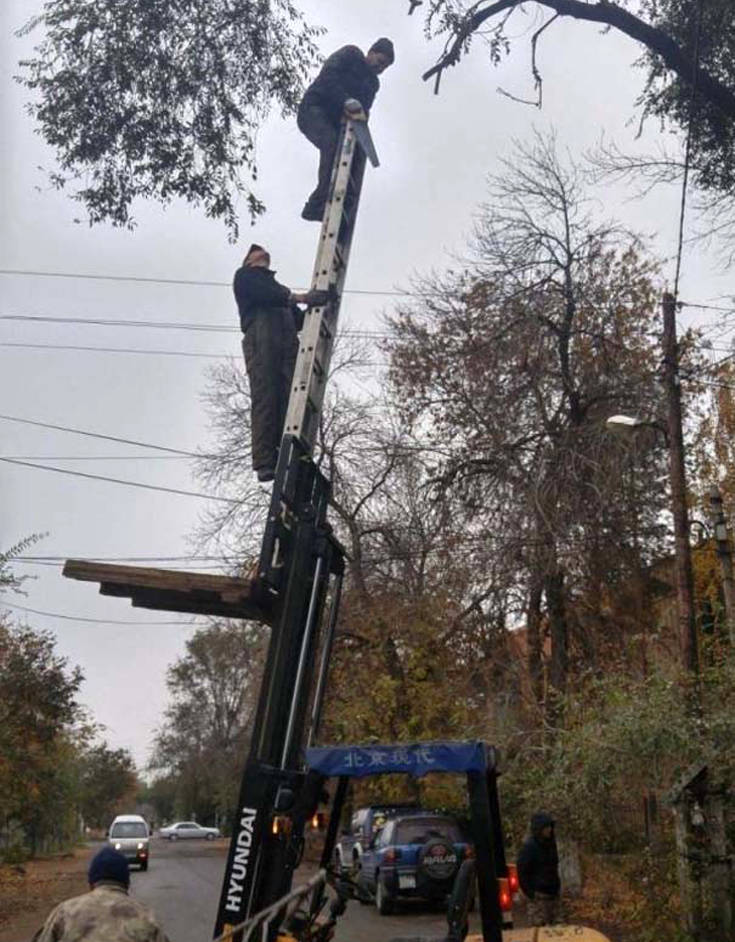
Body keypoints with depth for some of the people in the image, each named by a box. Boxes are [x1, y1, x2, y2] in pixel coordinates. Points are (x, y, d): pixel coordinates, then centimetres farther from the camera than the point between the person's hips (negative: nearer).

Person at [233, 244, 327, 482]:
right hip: (260, 333, -5)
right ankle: (265, 463, -26)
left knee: (290, 400, -14)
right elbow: (259, 293, -1)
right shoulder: (245, 275, 22)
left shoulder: (276, 287, 39)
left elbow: (297, 319, 25)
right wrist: (297, 298, -11)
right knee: (265, 399, -18)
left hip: (287, 339, 6)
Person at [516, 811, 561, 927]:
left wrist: (557, 887, 14)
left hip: (552, 894, 7)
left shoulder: (550, 843, 6)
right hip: (538, 895, -7)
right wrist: (530, 893, -13)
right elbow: (521, 871, -14)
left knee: (554, 926, 11)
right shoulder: (529, 846, -16)